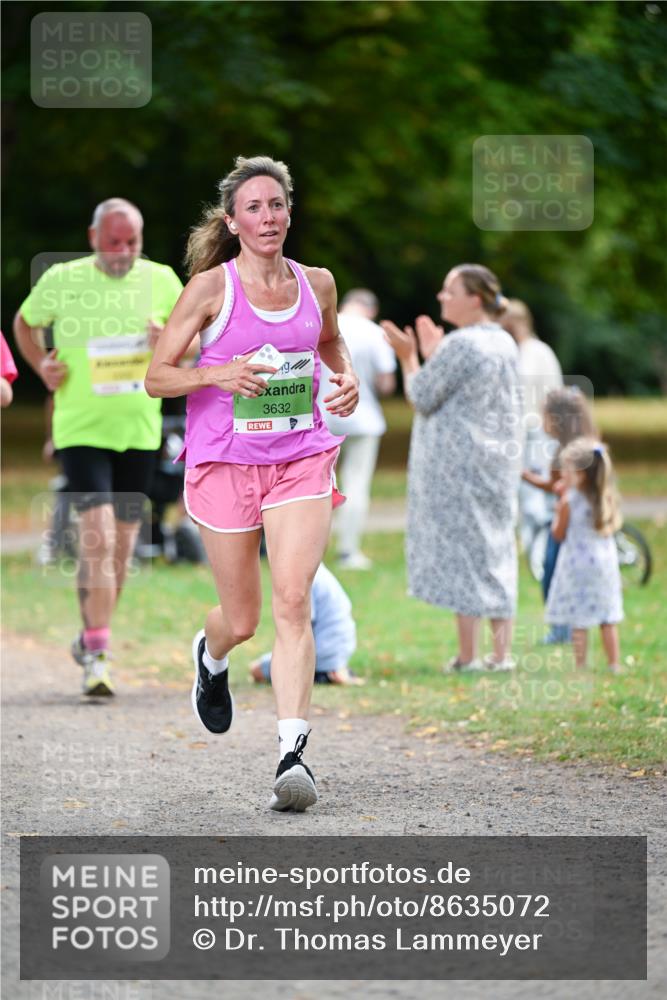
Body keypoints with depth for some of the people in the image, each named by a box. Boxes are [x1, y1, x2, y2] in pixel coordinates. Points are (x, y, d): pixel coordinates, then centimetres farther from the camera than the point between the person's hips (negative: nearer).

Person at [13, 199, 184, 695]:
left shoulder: (161, 280, 2)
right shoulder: (61, 281, -4)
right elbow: (25, 323, 14)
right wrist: (42, 367, -2)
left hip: (139, 431, 3)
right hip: (81, 429, -3)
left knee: (122, 544, 11)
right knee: (97, 537, -16)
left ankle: (91, 638, 30)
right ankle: (97, 654, -13)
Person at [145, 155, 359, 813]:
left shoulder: (317, 283, 5)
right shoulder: (210, 288, -5)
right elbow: (156, 377, -3)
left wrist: (347, 378, 4)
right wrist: (220, 374, -21)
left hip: (302, 461, 1)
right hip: (224, 463, -1)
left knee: (293, 600, -17)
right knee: (241, 620, 7)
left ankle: (292, 751, -20)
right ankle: (210, 655, 45)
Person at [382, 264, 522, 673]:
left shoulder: (459, 346, -16)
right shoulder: (505, 344, 11)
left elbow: (423, 397, -12)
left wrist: (409, 358, 2)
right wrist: (433, 356, 22)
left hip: (457, 465, -8)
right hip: (498, 461, 8)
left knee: (461, 551, -3)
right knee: (497, 551, 11)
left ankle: (468, 657, -2)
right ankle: (502, 653, 12)